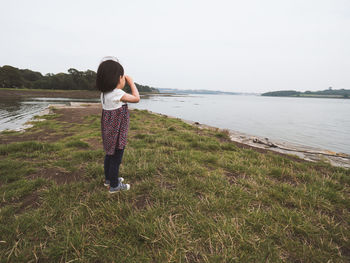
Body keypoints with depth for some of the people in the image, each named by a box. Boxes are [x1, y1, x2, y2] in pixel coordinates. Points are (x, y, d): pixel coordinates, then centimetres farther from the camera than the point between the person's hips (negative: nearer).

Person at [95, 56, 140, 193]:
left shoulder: (104, 93, 1)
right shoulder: (117, 93, -24)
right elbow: (136, 98, -15)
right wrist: (131, 82, -4)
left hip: (108, 131, 9)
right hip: (117, 133, -9)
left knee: (109, 154, 22)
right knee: (116, 158, 6)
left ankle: (108, 179, 40)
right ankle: (114, 185, 22)